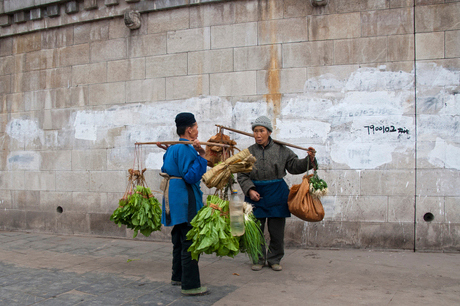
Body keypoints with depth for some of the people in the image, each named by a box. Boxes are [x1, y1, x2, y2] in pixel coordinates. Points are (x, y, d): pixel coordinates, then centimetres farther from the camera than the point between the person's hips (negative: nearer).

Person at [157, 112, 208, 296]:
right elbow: (191, 176, -23)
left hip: (174, 197, 10)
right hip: (185, 198, -10)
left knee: (179, 240, 19)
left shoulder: (172, 147, 14)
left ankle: (178, 277, 32)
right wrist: (201, 155, -22)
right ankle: (190, 285, 1)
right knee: (190, 241, -5)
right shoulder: (186, 149, -17)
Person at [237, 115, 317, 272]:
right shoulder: (248, 152, 3)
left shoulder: (281, 150, 3)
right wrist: (250, 190, -13)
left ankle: (274, 259, 23)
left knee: (277, 230, 6)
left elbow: (295, 166, 6)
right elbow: (242, 175, 2)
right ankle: (258, 260, 21)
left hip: (276, 194, 0)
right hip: (255, 194, 0)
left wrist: (309, 159, -10)